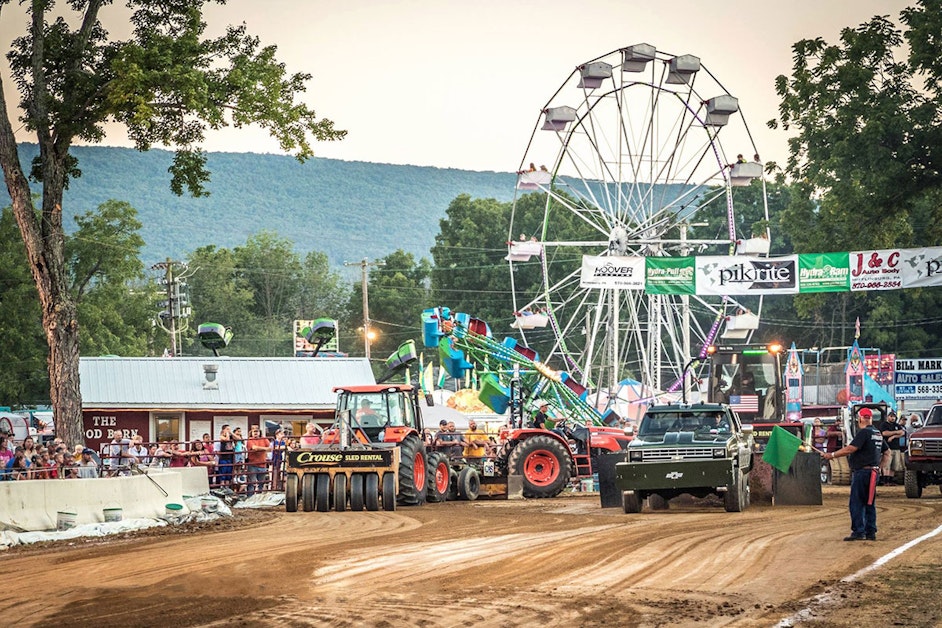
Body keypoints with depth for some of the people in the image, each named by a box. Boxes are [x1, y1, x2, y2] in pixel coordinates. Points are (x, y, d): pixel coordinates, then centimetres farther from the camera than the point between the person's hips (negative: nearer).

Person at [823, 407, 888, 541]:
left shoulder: (864, 432, -13)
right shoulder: (878, 433, 15)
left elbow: (850, 449, -20)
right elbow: (886, 451, 22)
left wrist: (832, 455, -13)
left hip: (862, 471, -9)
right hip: (873, 472, 9)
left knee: (856, 503, -6)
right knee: (869, 503, 13)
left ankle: (858, 532, -10)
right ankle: (871, 532, 14)